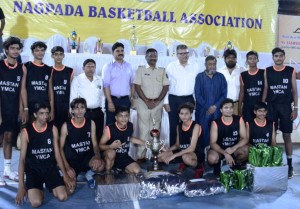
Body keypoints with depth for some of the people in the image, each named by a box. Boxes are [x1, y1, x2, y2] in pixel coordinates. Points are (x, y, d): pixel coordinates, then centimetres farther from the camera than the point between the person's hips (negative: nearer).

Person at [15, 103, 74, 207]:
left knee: (63, 197, -17)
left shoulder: (53, 129, 0)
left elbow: (57, 154, 3)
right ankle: (32, 188, 11)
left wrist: (65, 175, -4)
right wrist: (21, 186, -14)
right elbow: (22, 159, -8)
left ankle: (49, 185, 15)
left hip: (50, 168, 3)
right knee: (36, 202, -25)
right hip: (33, 169, -2)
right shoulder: (26, 131, -9)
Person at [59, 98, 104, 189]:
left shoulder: (91, 123, -4)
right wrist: (67, 167, -16)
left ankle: (89, 174, 4)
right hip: (72, 160, -1)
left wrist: (97, 156, -25)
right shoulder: (66, 126, -10)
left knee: (100, 165, -33)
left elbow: (95, 144, -2)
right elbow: (60, 148, -6)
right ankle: (74, 177, 20)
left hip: (87, 157, 1)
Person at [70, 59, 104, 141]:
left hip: (98, 113, 4)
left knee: (98, 136, 9)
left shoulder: (100, 80, 10)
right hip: (83, 112, -4)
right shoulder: (77, 79, -3)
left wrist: (103, 109, 8)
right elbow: (73, 98, -4)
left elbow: (102, 96, 12)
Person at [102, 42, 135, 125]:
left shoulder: (129, 66, 9)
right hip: (112, 99, -3)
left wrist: (132, 97, 3)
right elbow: (106, 86, -9)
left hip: (125, 100, 4)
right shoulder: (108, 67, -3)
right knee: (111, 123, 2)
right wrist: (110, 102, -14)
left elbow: (132, 84, 12)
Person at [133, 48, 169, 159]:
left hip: (158, 104, 2)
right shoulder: (141, 70, 3)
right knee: (143, 129, -2)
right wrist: (147, 101, -11)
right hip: (143, 103, -2)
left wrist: (157, 100, -8)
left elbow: (166, 87, 4)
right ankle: (140, 155, 3)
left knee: (155, 129, 6)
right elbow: (137, 86, -4)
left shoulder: (162, 71, 10)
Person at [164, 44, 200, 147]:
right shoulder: (171, 66, -1)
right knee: (173, 125, 4)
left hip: (189, 99, 1)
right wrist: (166, 102, -4)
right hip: (174, 100, -1)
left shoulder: (195, 66, 3)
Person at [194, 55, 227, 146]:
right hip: (203, 111, -1)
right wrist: (207, 107, -10)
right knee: (203, 132, 0)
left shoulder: (221, 76, 7)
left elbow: (224, 93, 3)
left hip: (217, 111, 1)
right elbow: (197, 95, -3)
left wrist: (215, 106, -8)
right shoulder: (200, 76, 1)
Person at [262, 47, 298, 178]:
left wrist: (295, 108, -3)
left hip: (286, 106, -1)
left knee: (286, 136, 3)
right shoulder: (267, 71, 4)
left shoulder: (291, 71, 1)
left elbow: (294, 90, 2)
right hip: (271, 106, 1)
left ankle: (289, 164, 11)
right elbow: (265, 90, 6)